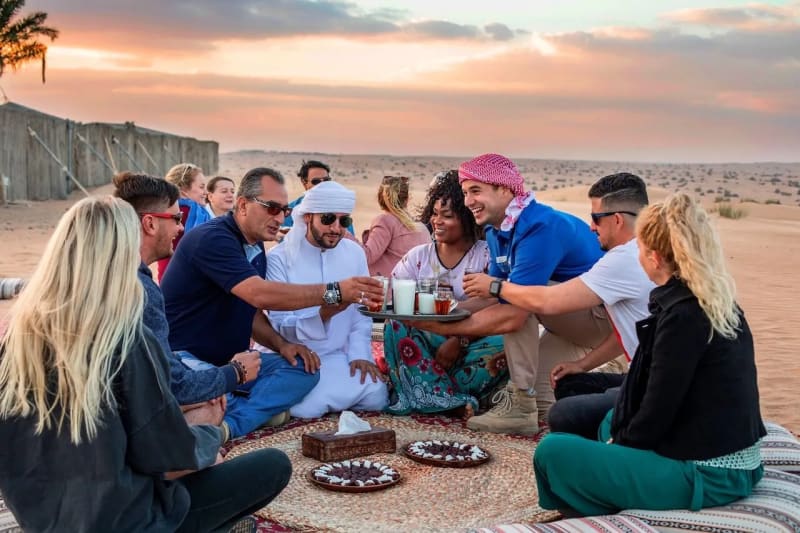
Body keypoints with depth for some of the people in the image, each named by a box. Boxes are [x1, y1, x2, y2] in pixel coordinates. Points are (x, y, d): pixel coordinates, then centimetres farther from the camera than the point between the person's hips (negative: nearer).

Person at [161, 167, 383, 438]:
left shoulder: (255, 248, 9)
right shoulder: (212, 238, -19)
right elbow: (259, 294, -31)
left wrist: (281, 343, -5)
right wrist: (334, 291, -33)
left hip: (228, 359, 10)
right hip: (183, 357, -9)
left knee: (305, 369, -11)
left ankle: (226, 425, -22)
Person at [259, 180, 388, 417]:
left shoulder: (354, 253, 4)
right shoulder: (279, 258, -11)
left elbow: (362, 311, 6)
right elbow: (280, 326, -15)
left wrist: (359, 353, -9)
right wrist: (322, 314, -33)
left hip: (338, 355, 4)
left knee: (375, 396, -18)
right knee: (307, 407, -29)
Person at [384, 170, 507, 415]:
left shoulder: (486, 256, 1)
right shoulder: (418, 255, 11)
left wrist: (459, 341, -21)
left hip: (470, 344, -2)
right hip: (424, 343, 2)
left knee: (503, 345, -32)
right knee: (395, 325, -26)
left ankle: (424, 390, -26)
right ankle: (447, 398, -31)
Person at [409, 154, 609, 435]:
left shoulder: (539, 228, -28)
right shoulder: (497, 230, 1)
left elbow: (512, 316, -33)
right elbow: (492, 298, 5)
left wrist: (445, 327, -28)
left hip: (604, 315, -9)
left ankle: (521, 405, -20)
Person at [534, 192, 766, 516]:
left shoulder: (682, 315, -21)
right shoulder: (719, 303, 7)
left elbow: (657, 414, -18)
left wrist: (617, 444, 0)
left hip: (706, 476, -10)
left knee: (552, 451, -12)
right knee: (613, 421, 32)